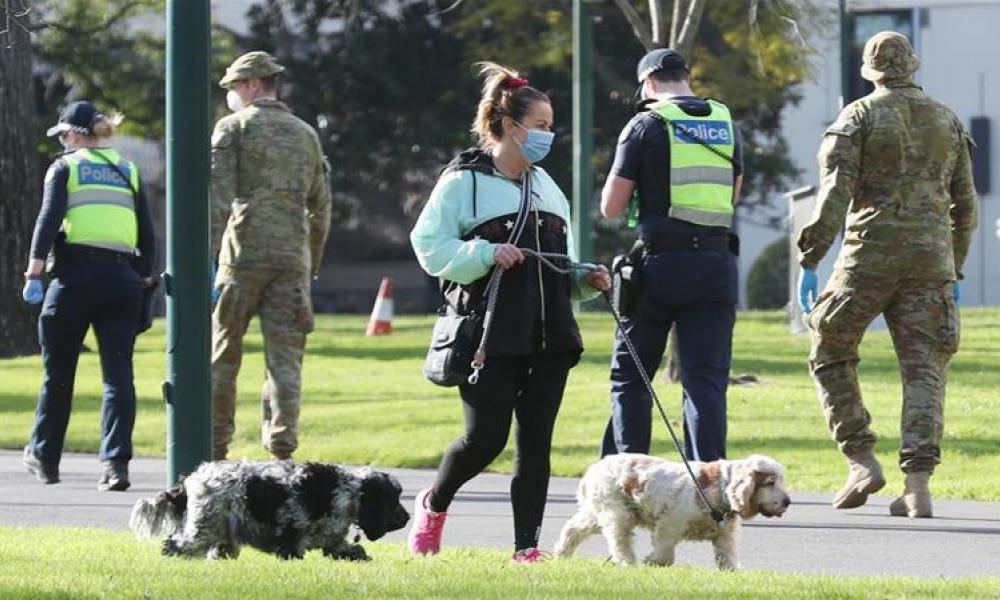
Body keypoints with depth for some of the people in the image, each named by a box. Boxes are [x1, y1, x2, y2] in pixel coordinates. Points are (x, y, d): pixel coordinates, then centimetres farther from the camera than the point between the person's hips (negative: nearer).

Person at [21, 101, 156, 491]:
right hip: (122, 278, 3)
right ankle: (115, 462, -15)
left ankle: (44, 458, 22)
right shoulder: (129, 171, 17)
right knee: (118, 373, -2)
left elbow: (49, 219, -7)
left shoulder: (65, 167, 6)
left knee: (58, 373, 10)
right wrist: (145, 277, 20)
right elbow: (147, 233, 14)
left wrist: (34, 270, -11)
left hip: (76, 273, -3)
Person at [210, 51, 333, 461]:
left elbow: (217, 196, -9)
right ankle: (282, 449, -12)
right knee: (285, 358, 1)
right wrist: (313, 264, 27)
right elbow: (320, 207, 19)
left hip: (243, 256, -3)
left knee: (221, 355, 7)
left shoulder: (234, 127, 1)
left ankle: (214, 453, 10)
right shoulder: (305, 134, 16)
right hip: (292, 258, 3)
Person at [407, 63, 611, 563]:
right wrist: (485, 254, -21)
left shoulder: (546, 186, 19)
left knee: (536, 441, 1)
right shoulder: (464, 180, -3)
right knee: (486, 437, -7)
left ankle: (527, 545, 3)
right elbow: (430, 244, -9)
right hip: (491, 334, -6)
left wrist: (585, 279, 6)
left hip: (548, 335, 6)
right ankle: (433, 504, 21)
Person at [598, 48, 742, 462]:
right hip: (716, 264, 3)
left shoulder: (645, 126, -4)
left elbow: (611, 206, -3)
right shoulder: (726, 125, 11)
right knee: (707, 379, 1)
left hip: (661, 263, -3)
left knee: (629, 376, 9)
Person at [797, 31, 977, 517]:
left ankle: (861, 461, 4)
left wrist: (809, 261, -10)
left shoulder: (858, 117, 1)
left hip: (871, 257, -3)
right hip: (930, 259, 3)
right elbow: (965, 204, 16)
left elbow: (835, 191, -9)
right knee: (924, 370, 1)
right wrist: (955, 271, 25)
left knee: (830, 353, 14)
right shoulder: (947, 121, 14)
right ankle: (917, 487, -10)